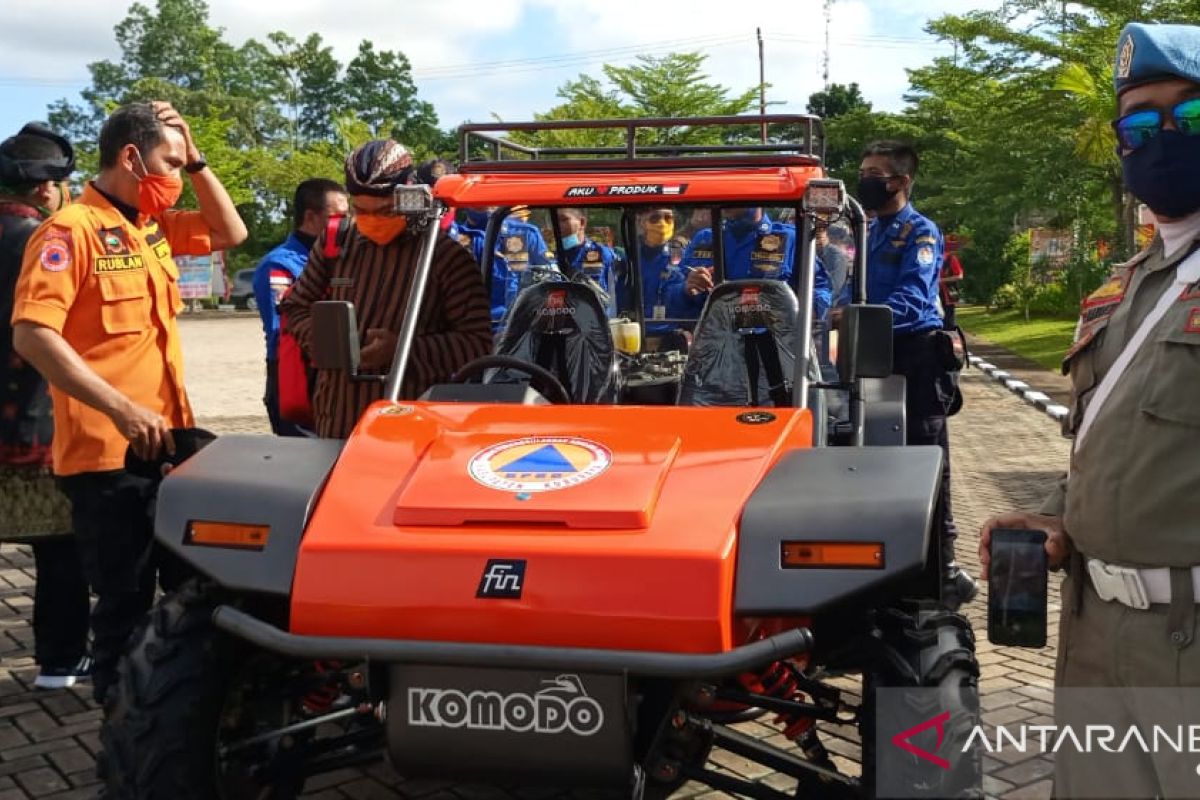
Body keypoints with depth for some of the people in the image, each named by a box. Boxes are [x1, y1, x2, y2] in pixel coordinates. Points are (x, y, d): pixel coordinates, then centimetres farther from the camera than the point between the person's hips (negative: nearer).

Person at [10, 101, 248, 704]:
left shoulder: (153, 225, 11)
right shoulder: (70, 230, -13)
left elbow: (230, 233, 22)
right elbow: (31, 335, -22)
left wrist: (195, 162, 8)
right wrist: (121, 409, -28)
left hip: (168, 442, 8)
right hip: (107, 453, -8)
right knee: (125, 604, 3)